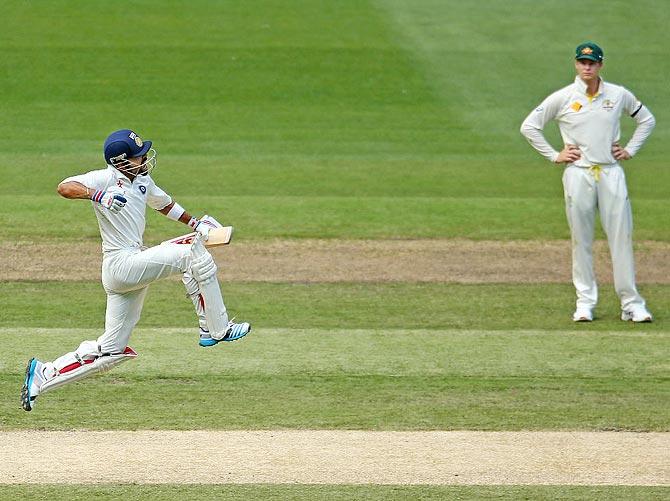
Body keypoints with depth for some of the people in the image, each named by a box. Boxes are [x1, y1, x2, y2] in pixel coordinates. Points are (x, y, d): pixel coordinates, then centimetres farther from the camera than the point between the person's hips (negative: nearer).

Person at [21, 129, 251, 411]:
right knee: (193, 254, -15)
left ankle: (43, 374, 14)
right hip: (121, 263, -9)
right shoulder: (106, 179, -10)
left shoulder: (142, 181, 16)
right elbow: (64, 187, -24)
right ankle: (215, 329, -8)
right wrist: (97, 195, -41)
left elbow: (164, 203, 35)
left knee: (110, 351, 8)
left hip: (133, 266, 9)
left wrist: (195, 223, 29)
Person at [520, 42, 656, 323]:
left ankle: (631, 302, 1)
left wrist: (630, 150, 10)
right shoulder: (563, 98, 0)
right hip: (578, 175, -1)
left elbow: (647, 120, 21)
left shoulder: (619, 95, 6)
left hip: (611, 172, 1)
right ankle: (585, 302, 9)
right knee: (581, 241, 2)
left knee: (621, 238, -2)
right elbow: (529, 126, 4)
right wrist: (554, 156, 1)